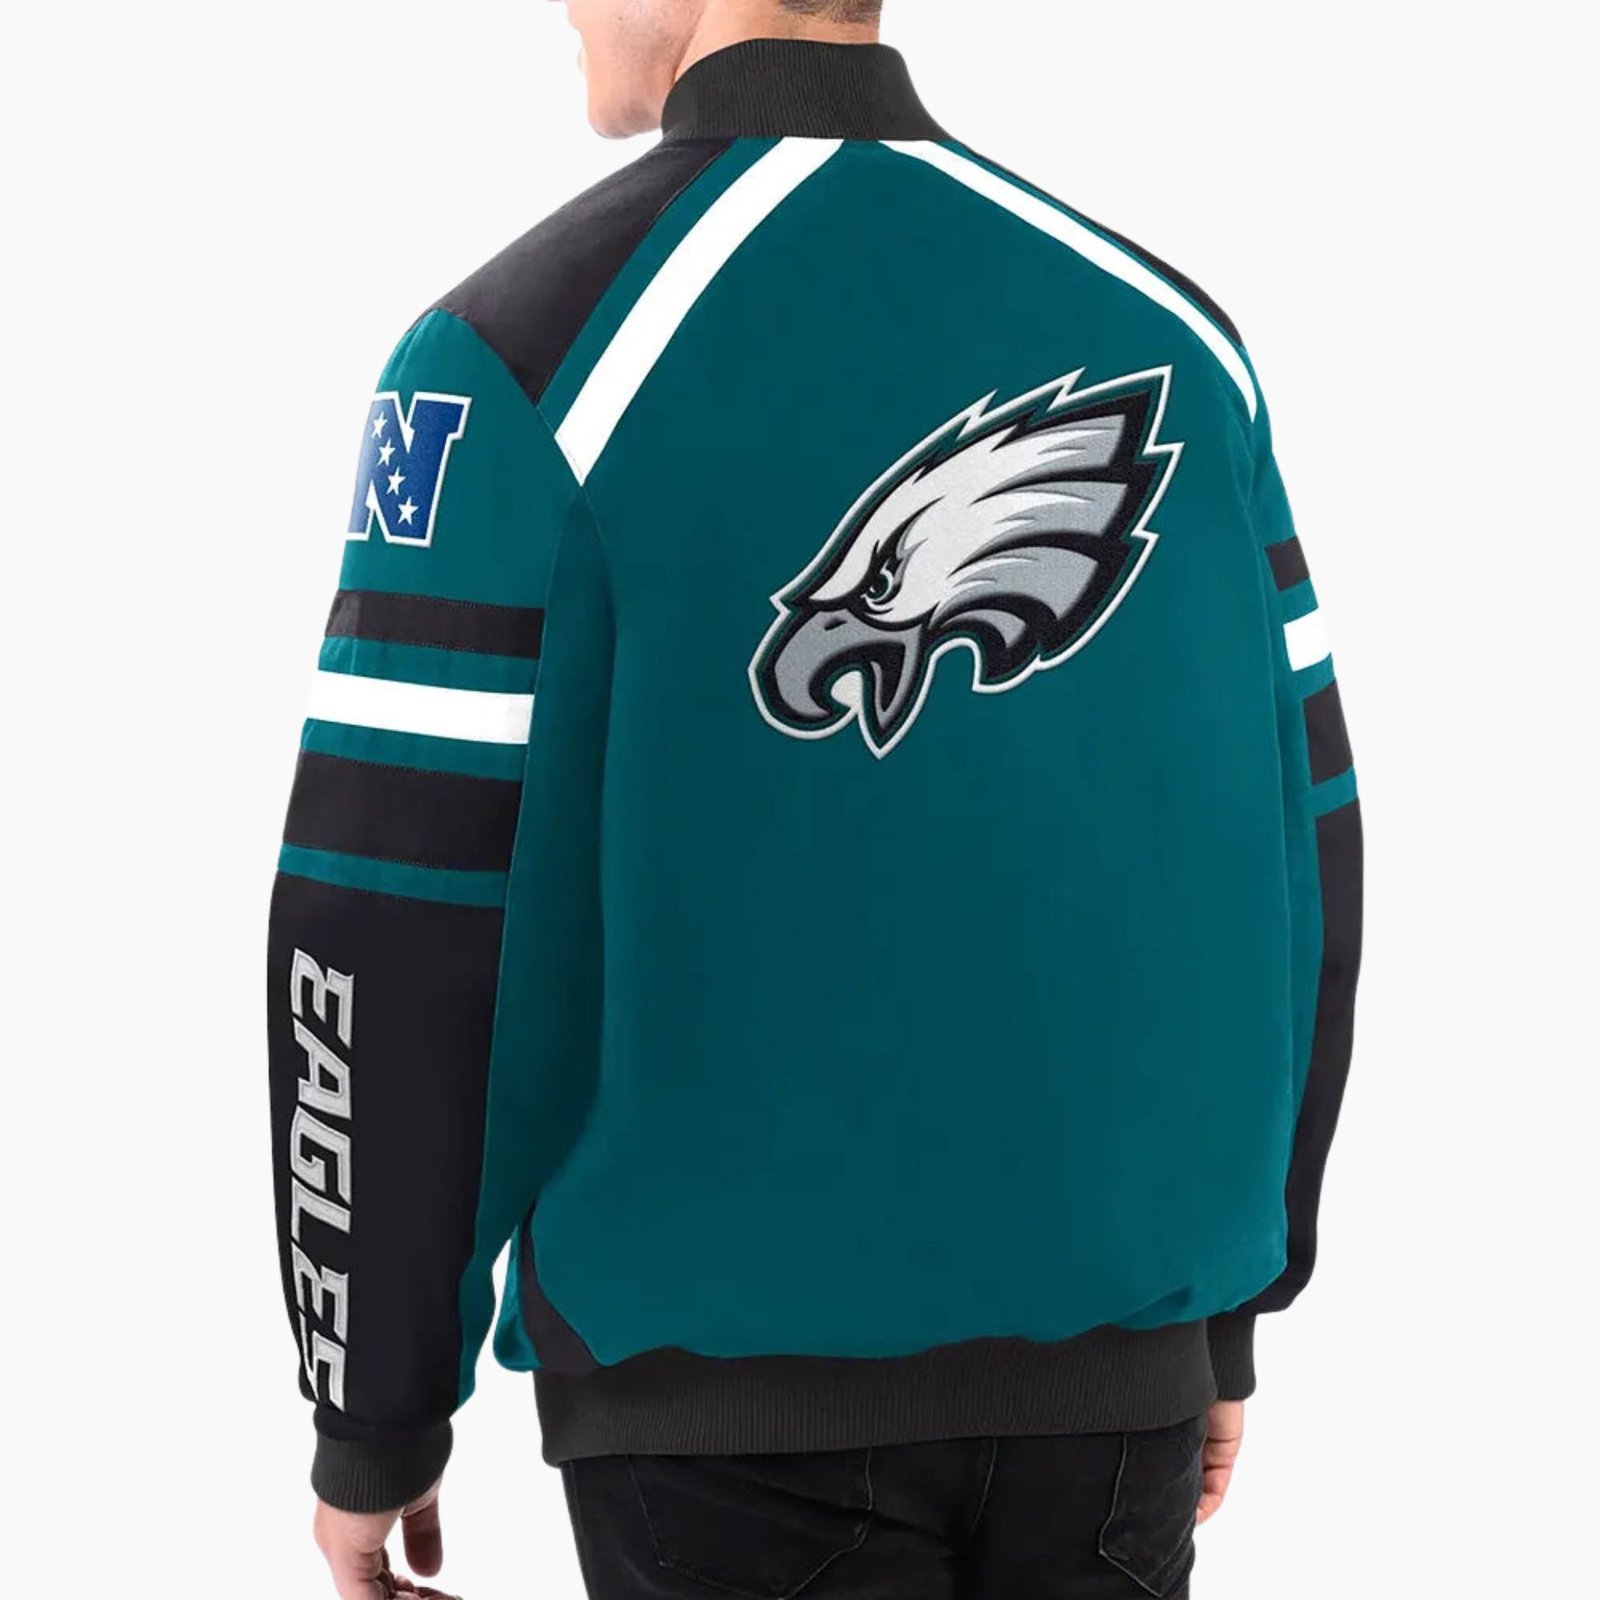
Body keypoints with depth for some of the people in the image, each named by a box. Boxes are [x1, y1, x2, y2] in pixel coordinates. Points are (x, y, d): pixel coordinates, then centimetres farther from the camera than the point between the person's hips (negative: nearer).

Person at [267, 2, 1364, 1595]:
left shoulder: (527, 354, -10)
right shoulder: (1166, 325, 2)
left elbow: (394, 942, -11)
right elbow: (1297, 858, 6)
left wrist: (375, 1426, 2)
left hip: (734, 1397, -3)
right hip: (1111, 1368, 4)